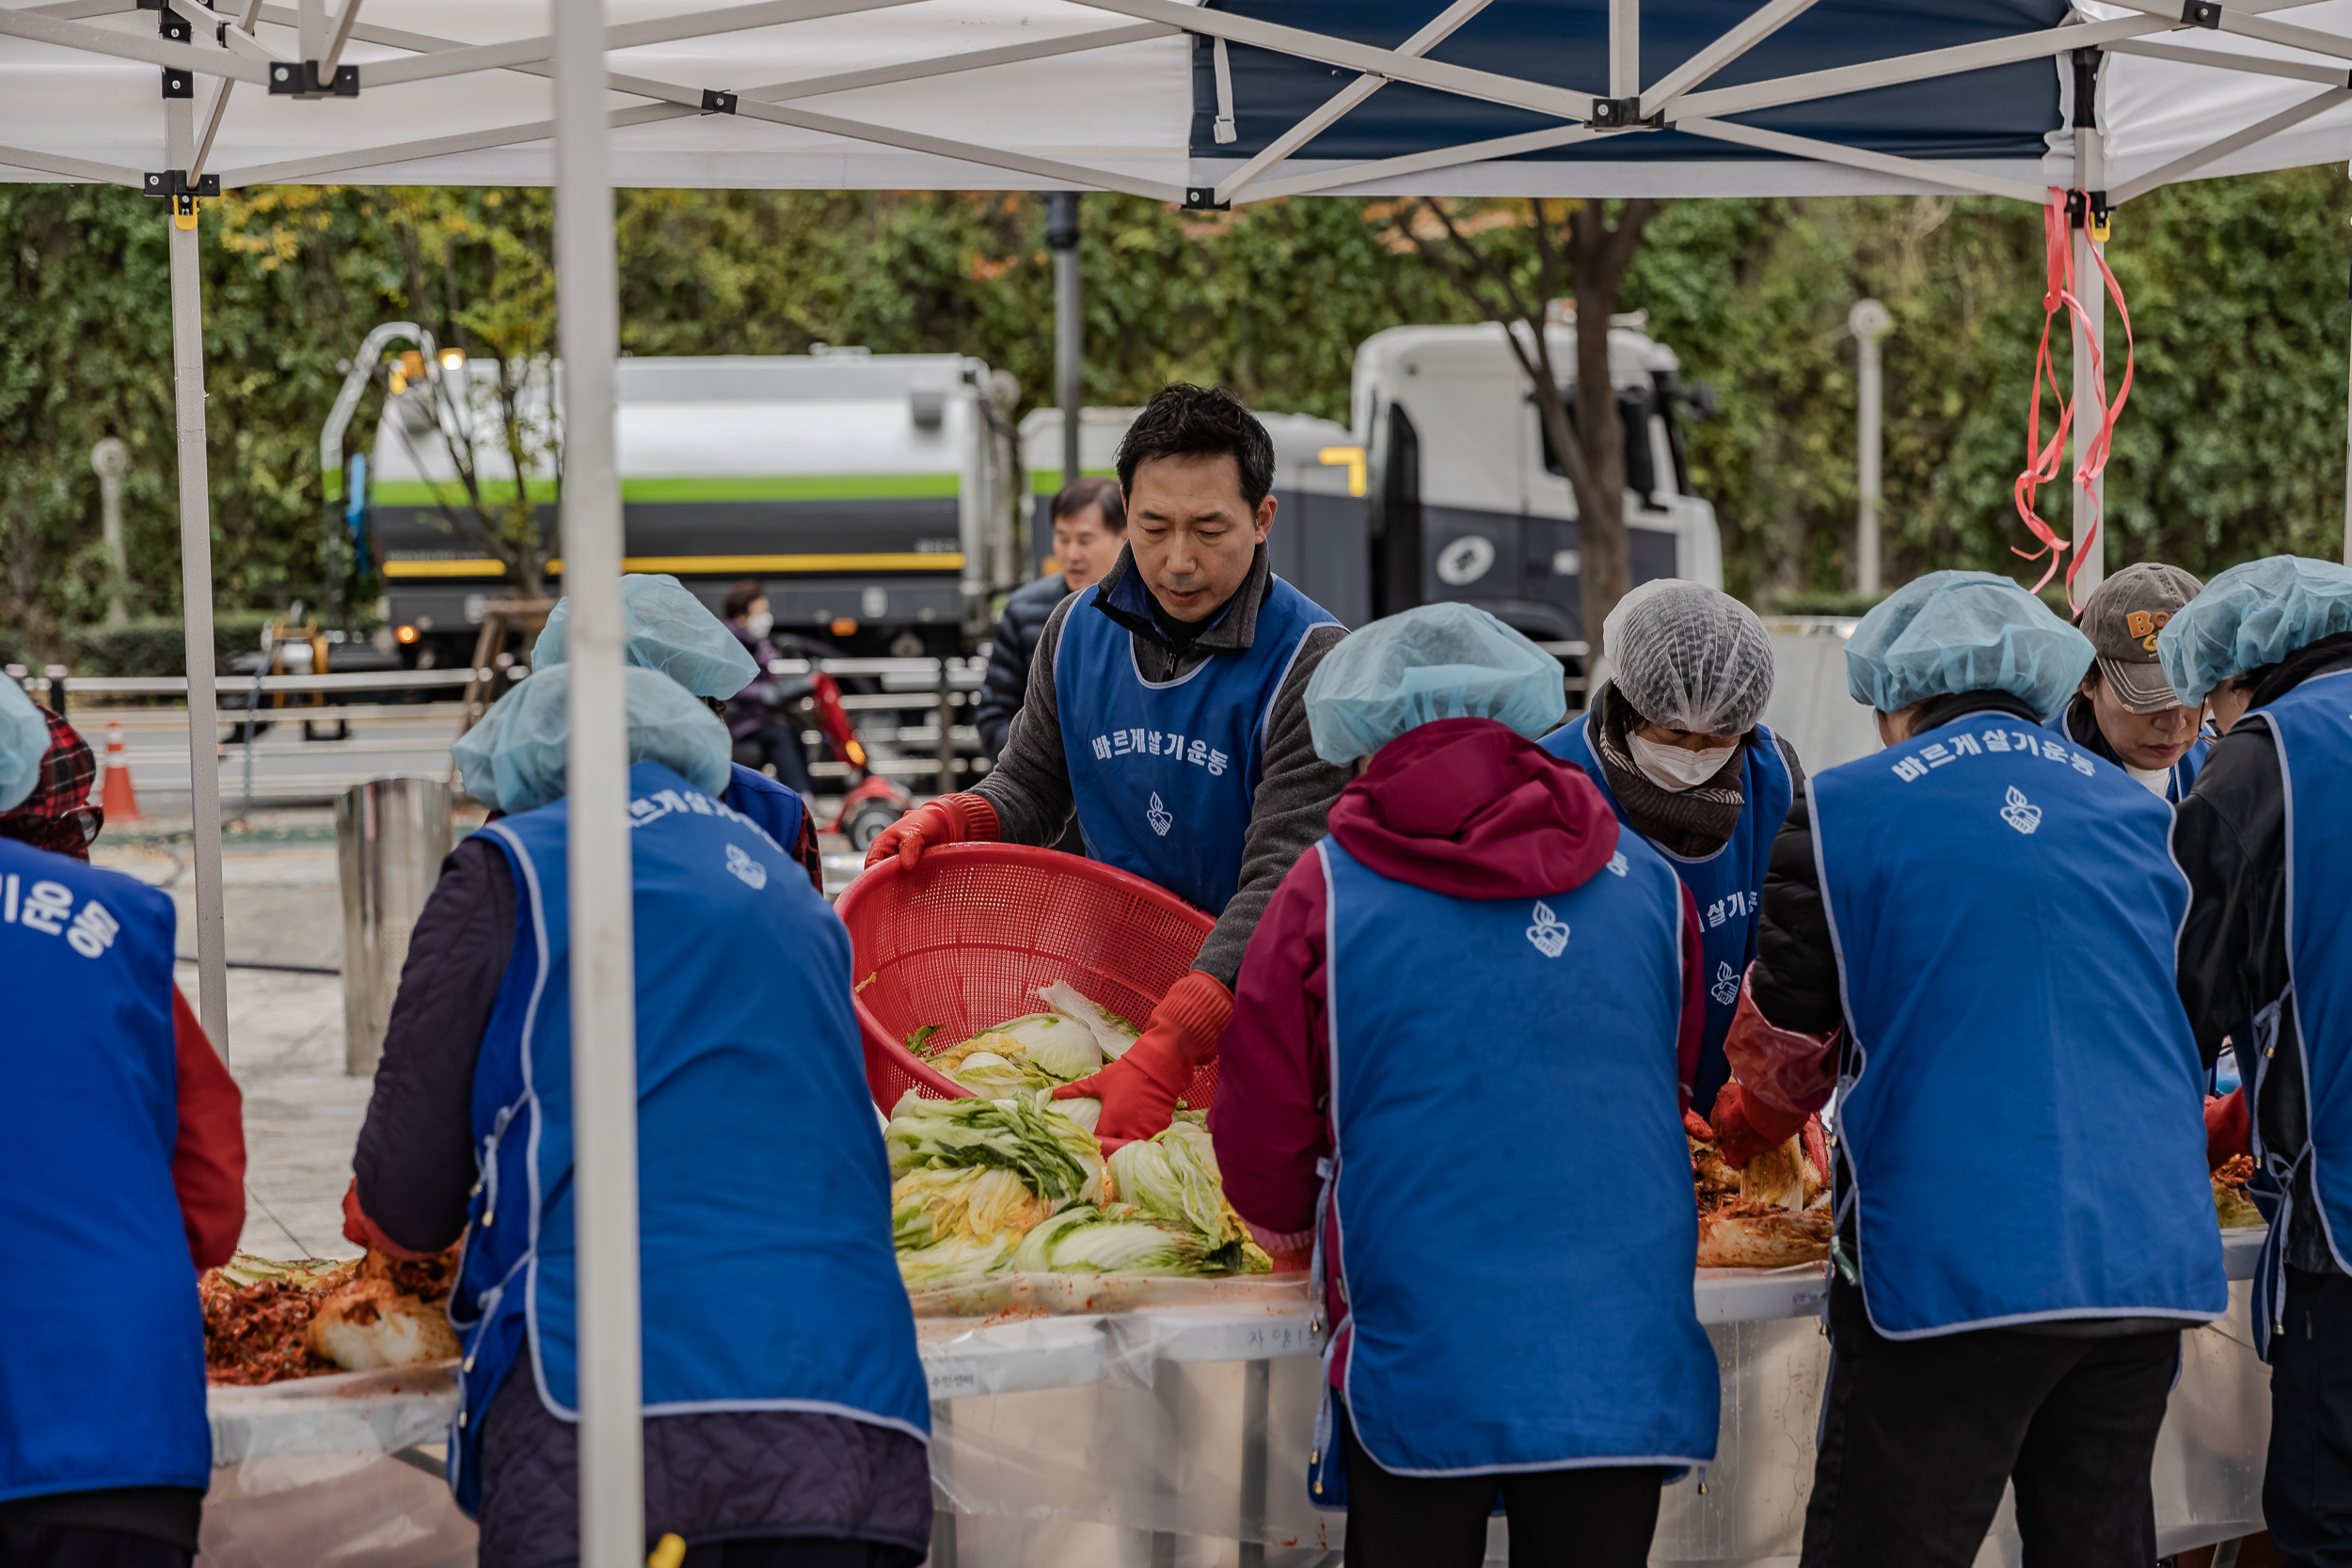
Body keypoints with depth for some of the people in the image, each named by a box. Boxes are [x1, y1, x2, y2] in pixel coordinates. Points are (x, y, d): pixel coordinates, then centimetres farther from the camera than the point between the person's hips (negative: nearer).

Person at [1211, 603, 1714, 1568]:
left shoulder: (1327, 889, -2)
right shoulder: (1646, 883, 7)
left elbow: (1260, 1116, 5)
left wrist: (1280, 1216, 27)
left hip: (1418, 1353, -2)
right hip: (1622, 1346, 2)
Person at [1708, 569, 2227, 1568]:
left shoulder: (1845, 810, 0)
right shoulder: (2133, 812, 16)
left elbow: (1785, 1036, 9)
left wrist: (1744, 1125, 30)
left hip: (1952, 1262, -5)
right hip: (2149, 1258, 5)